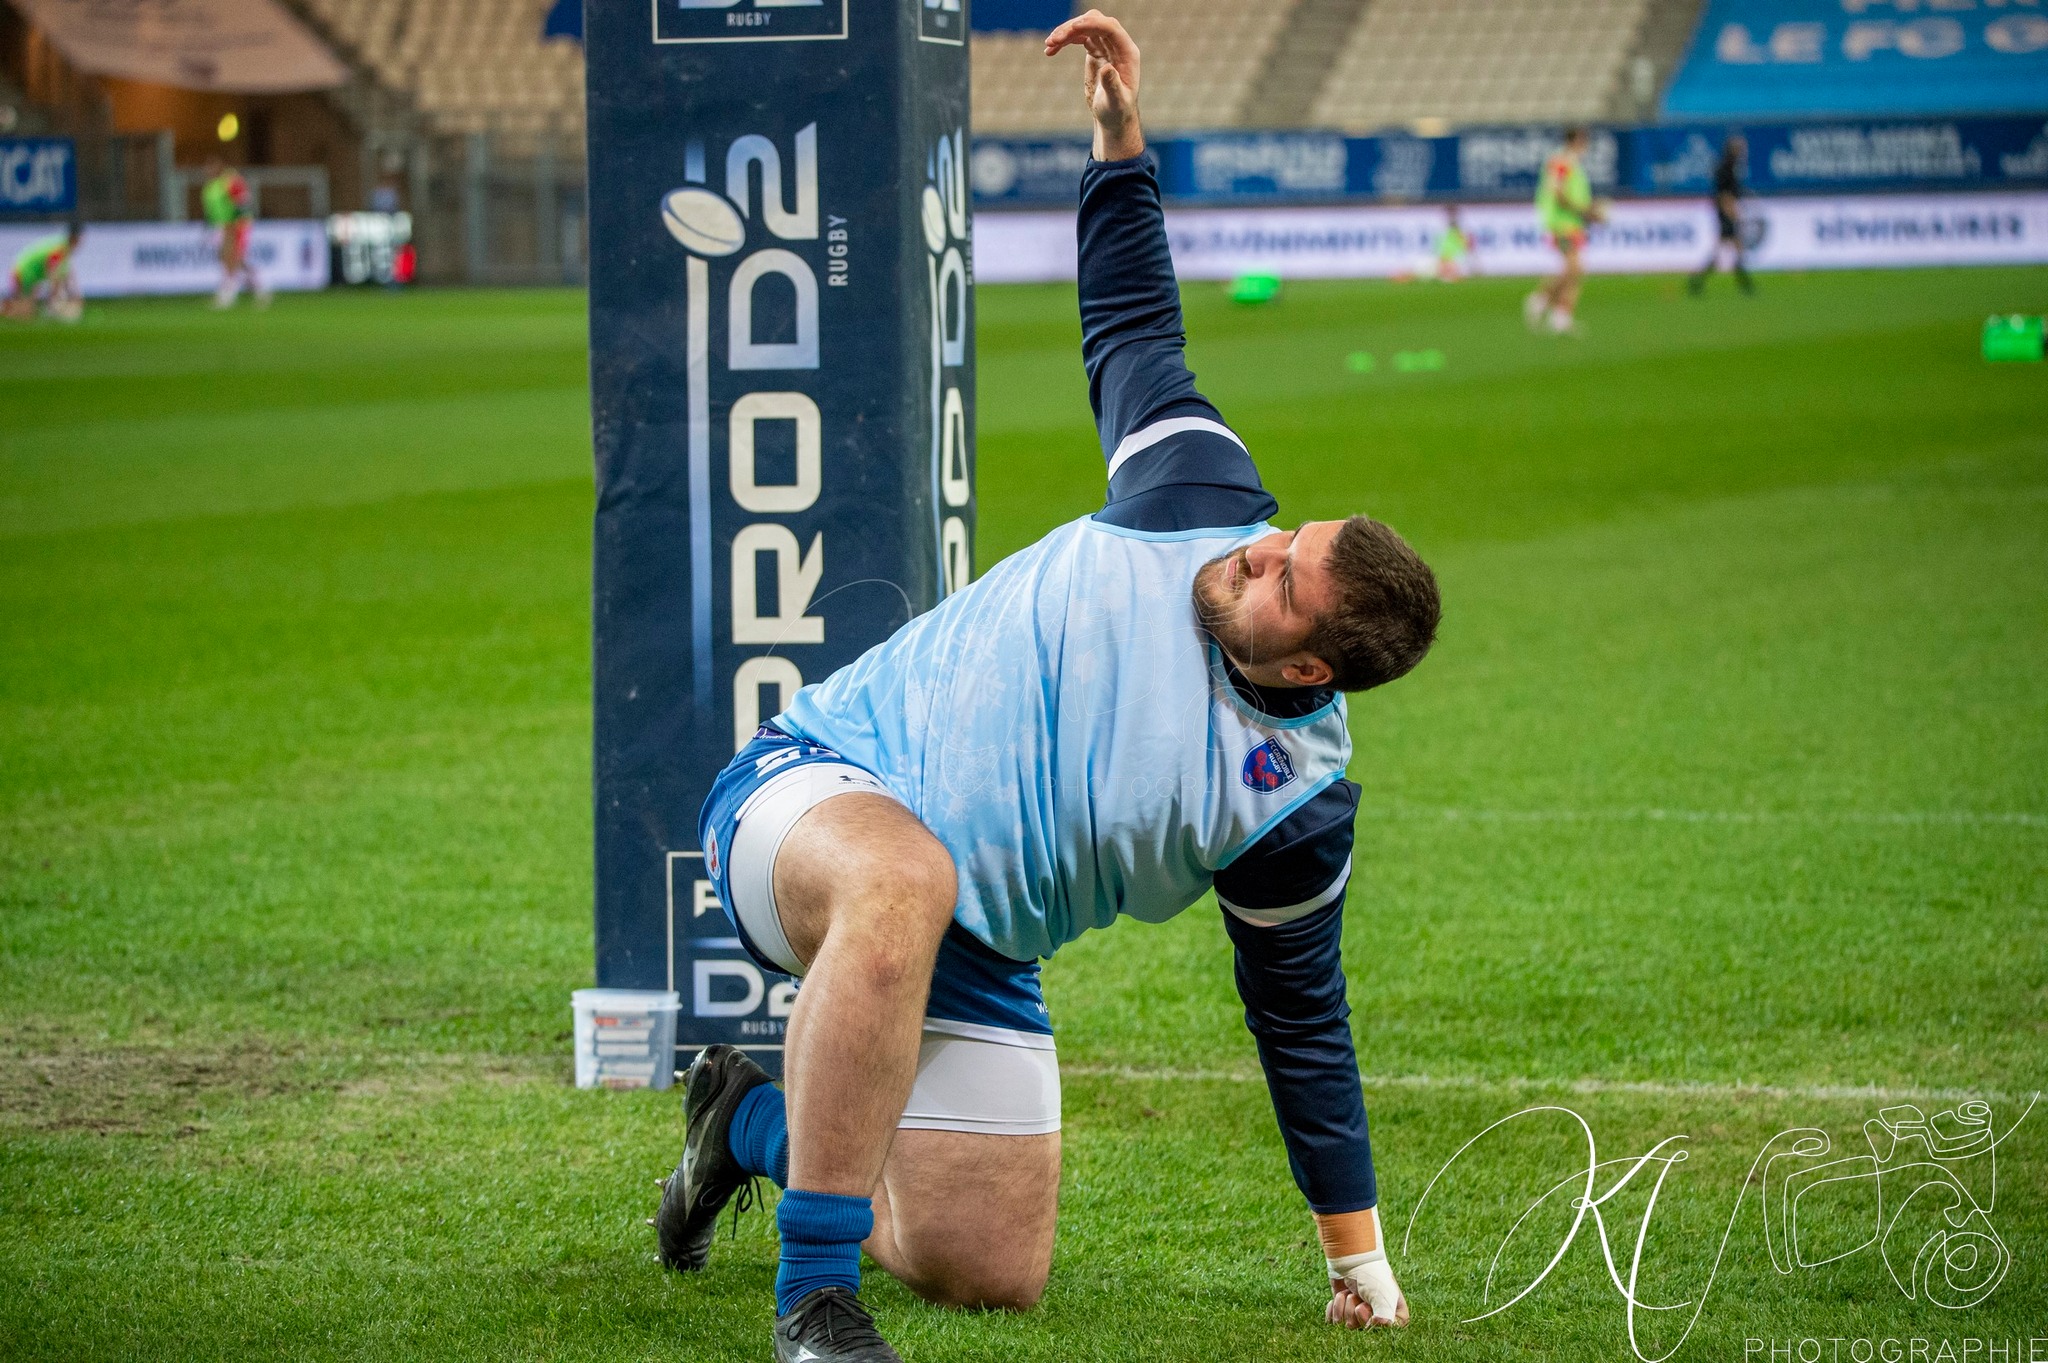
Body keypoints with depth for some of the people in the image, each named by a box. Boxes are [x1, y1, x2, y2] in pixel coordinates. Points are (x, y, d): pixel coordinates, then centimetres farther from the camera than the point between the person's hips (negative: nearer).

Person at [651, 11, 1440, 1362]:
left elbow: (1302, 1022, 0)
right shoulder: (1203, 492, -8)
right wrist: (1123, 139, 4)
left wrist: (1358, 1254, 1)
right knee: (903, 879, -40)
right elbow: (1133, 329, 10)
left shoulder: (1295, 803, -10)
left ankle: (757, 1120, 23)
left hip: (971, 957, 2)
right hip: (817, 784, -2)